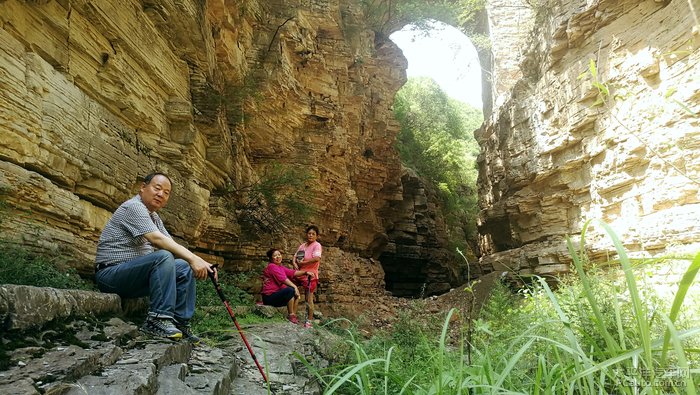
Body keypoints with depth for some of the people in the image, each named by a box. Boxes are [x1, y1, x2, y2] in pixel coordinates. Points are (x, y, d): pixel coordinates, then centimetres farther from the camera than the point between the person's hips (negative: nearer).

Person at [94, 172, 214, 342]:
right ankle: (158, 319, -28)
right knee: (164, 257, -30)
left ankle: (180, 322, -4)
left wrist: (199, 262, -8)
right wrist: (193, 258, -30)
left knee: (184, 267, -2)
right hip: (111, 273, -9)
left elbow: (173, 246, 9)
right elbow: (157, 239, -27)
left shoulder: (154, 217, 17)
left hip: (134, 274, 9)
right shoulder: (134, 207, -13)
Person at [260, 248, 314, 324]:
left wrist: (305, 272, -7)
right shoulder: (272, 266, -13)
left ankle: (294, 315, 4)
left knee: (296, 293, 7)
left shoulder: (280, 267, 17)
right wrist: (295, 287, -27)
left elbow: (292, 272, 5)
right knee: (291, 290, -26)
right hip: (269, 296, -10)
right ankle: (291, 315, -16)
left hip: (276, 294, 10)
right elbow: (283, 279, -23)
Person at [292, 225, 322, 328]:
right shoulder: (302, 245, 12)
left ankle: (309, 321, 13)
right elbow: (295, 256, 15)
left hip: (310, 276, -6)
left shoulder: (317, 245, -10)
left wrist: (302, 263, -17)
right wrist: (295, 263, -8)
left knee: (309, 299, 3)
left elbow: (316, 259, -24)